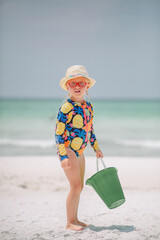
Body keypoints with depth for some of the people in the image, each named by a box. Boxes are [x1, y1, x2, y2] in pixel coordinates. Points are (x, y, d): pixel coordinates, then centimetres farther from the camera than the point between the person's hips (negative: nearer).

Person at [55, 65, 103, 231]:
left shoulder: (88, 106, 8)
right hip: (68, 150, -8)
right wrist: (63, 155, -22)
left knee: (79, 187, 13)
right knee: (76, 186, -9)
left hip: (79, 151, 8)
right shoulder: (66, 107, -15)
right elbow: (59, 132, -17)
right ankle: (69, 223, 1)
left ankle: (75, 219, 25)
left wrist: (96, 148, 23)